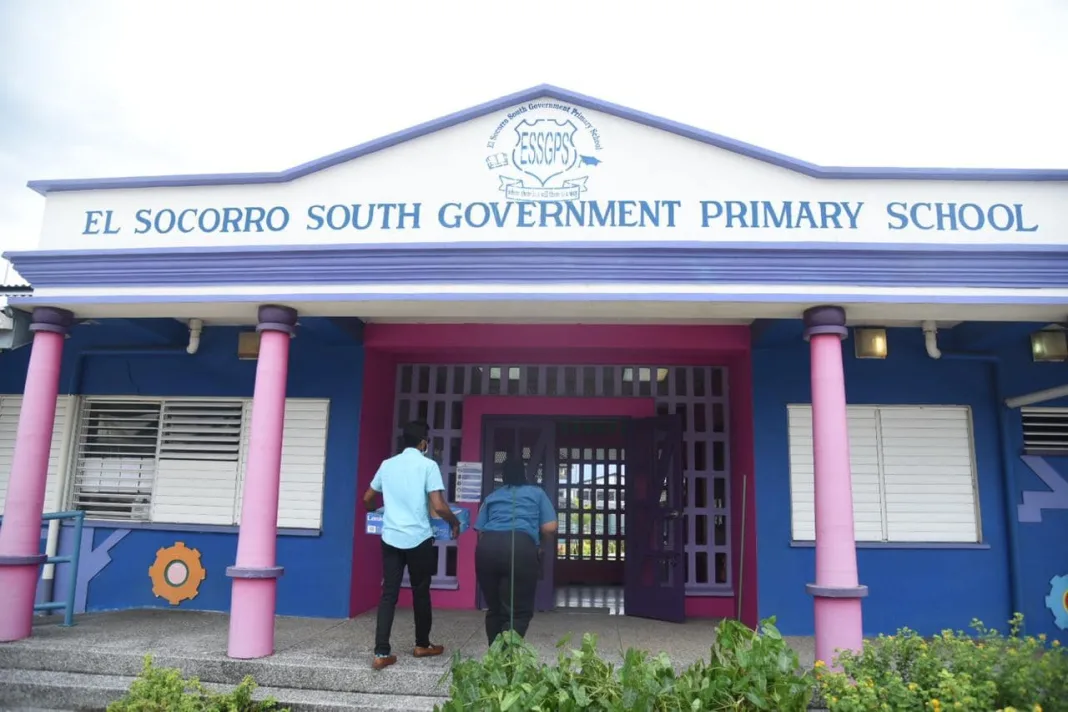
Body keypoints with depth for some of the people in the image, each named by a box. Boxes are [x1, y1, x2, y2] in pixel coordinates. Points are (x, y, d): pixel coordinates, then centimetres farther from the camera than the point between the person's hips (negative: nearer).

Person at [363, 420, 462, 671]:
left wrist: (381, 510, 39)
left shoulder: (387, 464, 8)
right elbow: (439, 507, -13)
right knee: (420, 592, 12)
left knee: (389, 594, 5)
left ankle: (381, 653, -2)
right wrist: (455, 523, 5)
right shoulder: (428, 465, -6)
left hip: (391, 538, 4)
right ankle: (422, 645, 28)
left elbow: (367, 500, 18)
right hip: (419, 539, -3)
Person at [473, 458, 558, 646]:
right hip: (520, 547, -3)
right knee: (519, 611, 0)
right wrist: (545, 548, 31)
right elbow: (550, 528, 13)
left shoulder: (492, 497, 28)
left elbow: (479, 530, 19)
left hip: (487, 547, 3)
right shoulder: (537, 493, 22)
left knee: (494, 608, 18)